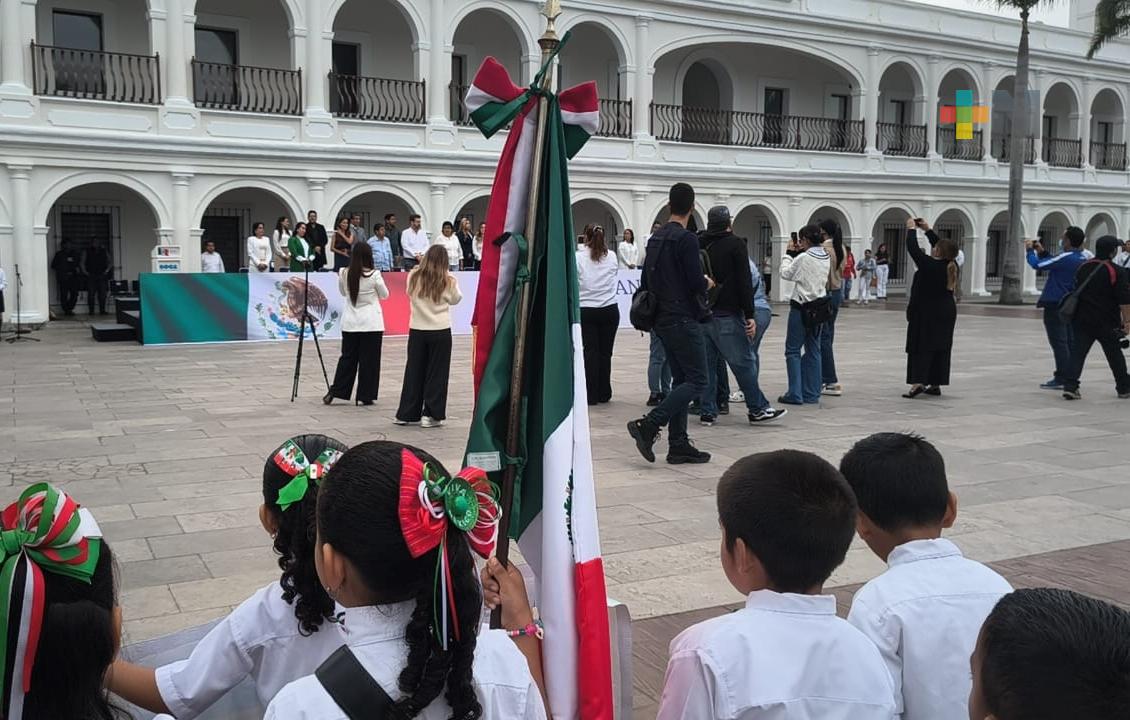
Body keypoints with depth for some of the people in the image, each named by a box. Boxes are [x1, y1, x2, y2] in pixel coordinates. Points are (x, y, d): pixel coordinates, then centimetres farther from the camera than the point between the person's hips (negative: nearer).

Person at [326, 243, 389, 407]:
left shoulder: (344, 274, -2)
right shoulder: (374, 275, -12)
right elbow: (384, 295, 2)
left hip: (350, 322, 4)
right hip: (371, 324, -4)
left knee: (347, 358, 14)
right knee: (369, 360, 5)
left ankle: (335, 392, 13)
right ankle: (365, 396, 8)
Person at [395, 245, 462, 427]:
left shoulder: (414, 277, -3)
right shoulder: (448, 281, -9)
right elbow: (455, 299, 7)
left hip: (417, 330, 3)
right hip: (440, 331, -3)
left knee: (414, 371, 12)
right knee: (436, 373, 6)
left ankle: (406, 414, 16)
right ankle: (431, 415, 7)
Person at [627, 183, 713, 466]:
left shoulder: (655, 238, 13)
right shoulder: (686, 239, -15)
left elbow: (645, 280, 17)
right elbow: (696, 282, -19)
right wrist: (707, 283, 2)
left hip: (663, 320, 9)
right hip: (683, 320, -9)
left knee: (681, 379, 12)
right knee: (697, 381, -6)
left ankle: (678, 445, 10)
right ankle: (649, 425, -16)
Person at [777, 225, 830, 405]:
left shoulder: (803, 258, -16)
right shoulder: (826, 257, 7)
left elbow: (786, 274, -4)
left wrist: (789, 253, 4)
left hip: (801, 307, -7)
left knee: (793, 350, 0)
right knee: (813, 350, 11)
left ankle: (795, 394, -4)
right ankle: (811, 394, 14)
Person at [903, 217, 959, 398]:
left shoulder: (929, 265, -18)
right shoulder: (951, 266, 1)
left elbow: (912, 248, -12)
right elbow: (941, 245, 16)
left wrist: (911, 229, 2)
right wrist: (927, 230, 23)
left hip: (926, 313, -7)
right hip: (947, 312, 7)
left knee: (920, 346, -4)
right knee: (941, 347, 10)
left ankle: (918, 382, -14)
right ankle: (935, 384, 15)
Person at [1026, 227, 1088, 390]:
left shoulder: (1065, 257, -18)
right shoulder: (1082, 260, 9)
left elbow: (1037, 264, -16)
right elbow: (1053, 264, 20)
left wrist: (1030, 250, 1)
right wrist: (1042, 252, 18)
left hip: (1055, 305, -8)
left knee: (1058, 343, -5)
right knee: (1069, 342, 12)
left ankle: (1061, 378, -5)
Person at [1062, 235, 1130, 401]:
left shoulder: (1083, 268, 6)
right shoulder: (1116, 272, -11)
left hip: (1081, 319, 4)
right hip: (1107, 323, -4)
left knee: (1078, 352, 0)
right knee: (1115, 355, 11)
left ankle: (1070, 386, -13)